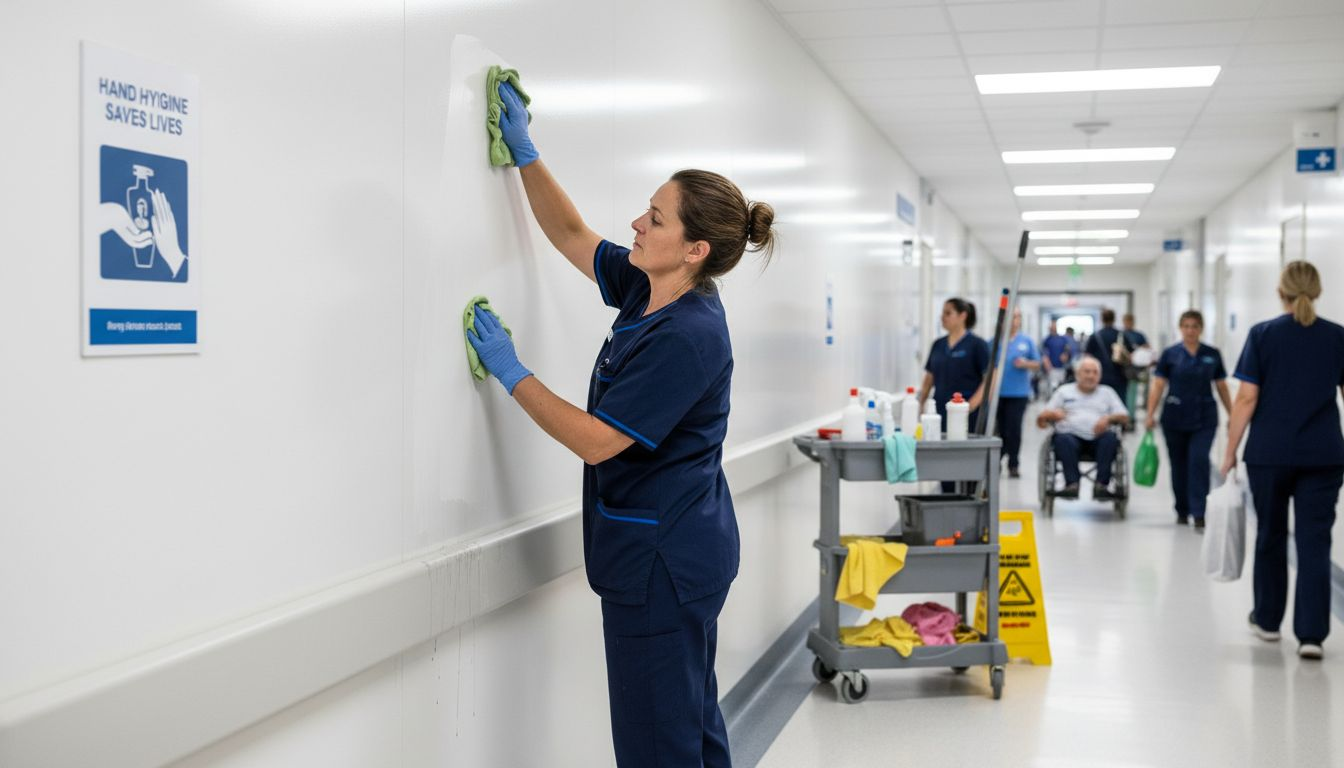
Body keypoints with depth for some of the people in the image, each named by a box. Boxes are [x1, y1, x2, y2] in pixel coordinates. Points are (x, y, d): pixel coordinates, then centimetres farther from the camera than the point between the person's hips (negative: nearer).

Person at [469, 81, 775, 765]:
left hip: (662, 560, -10)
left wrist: (512, 374, -13)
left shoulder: (688, 336, -23)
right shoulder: (648, 291, 4)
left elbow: (597, 441, -21)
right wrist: (524, 151, 13)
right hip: (684, 552, 10)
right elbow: (571, 235, 18)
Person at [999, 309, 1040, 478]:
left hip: (1018, 393, 0)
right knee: (999, 429, 4)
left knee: (1014, 429, -3)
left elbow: (1037, 364, 8)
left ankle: (1013, 465, 6)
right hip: (997, 392, 0)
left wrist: (1025, 363, -12)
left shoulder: (1026, 341, 6)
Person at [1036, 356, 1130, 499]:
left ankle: (1101, 485, -38)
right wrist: (1051, 414, -8)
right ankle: (1072, 483, -44)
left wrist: (1109, 418, -7)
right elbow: (1040, 419, 17)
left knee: (1110, 437, -33)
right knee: (1063, 439, -35)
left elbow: (1124, 417, 15)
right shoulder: (1064, 391, 24)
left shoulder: (1107, 392, 27)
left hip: (1098, 438, 1)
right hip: (1072, 435, -1)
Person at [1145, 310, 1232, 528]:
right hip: (1175, 418, 0)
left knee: (1199, 461, -14)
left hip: (1204, 418, 0)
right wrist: (1150, 415, -10)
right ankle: (1182, 512, 23)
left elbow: (1222, 387, 10)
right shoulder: (1170, 354, 0)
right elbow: (1158, 386, -1)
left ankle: (1198, 513, -11)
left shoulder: (1212, 355, 4)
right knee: (1179, 465, 8)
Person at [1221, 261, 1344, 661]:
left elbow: (1247, 398, -7)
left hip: (1269, 452, 0)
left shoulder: (1262, 334, -4)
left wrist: (1231, 450, 0)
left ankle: (1267, 620, 28)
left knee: (1270, 535, 15)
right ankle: (1310, 633, -5)